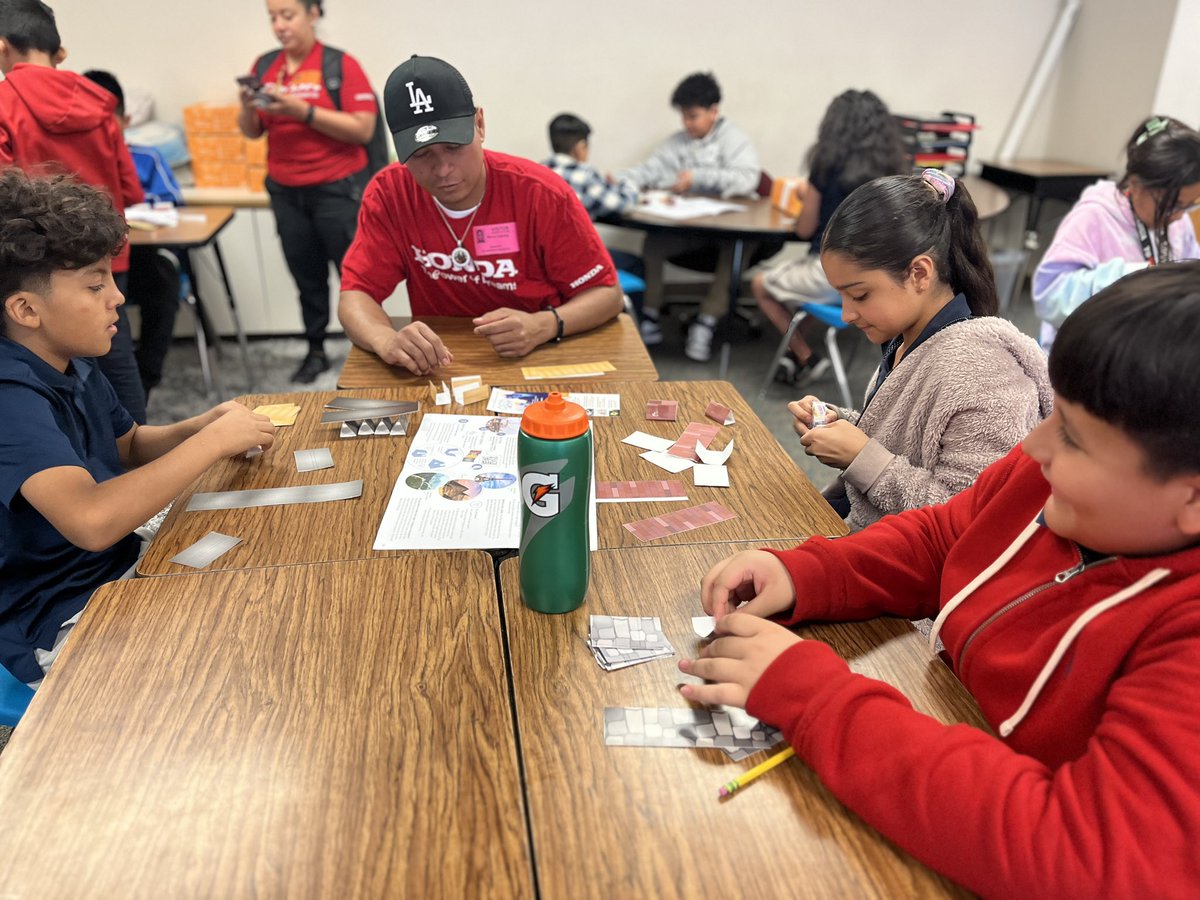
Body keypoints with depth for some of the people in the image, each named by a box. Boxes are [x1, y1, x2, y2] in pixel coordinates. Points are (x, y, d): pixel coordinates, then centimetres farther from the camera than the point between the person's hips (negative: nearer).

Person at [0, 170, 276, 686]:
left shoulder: (73, 364, 1)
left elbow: (130, 446, 18)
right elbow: (92, 520, -41)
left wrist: (205, 425, -3)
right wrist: (213, 442, -29)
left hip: (119, 567, 8)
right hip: (53, 631, -8)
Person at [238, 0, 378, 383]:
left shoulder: (340, 64, -8)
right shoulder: (264, 66, 7)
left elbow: (363, 129, -16)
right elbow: (252, 132, 12)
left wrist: (303, 110, -21)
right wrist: (248, 108, -10)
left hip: (338, 190, -5)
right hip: (285, 192, 5)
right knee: (306, 276, 11)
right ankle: (315, 351, 22)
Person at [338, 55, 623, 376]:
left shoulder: (542, 193, -15)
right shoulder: (388, 195, -8)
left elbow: (606, 293, -9)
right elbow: (355, 295, -10)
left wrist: (542, 326, -29)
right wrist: (387, 340, -34)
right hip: (439, 366, 1)